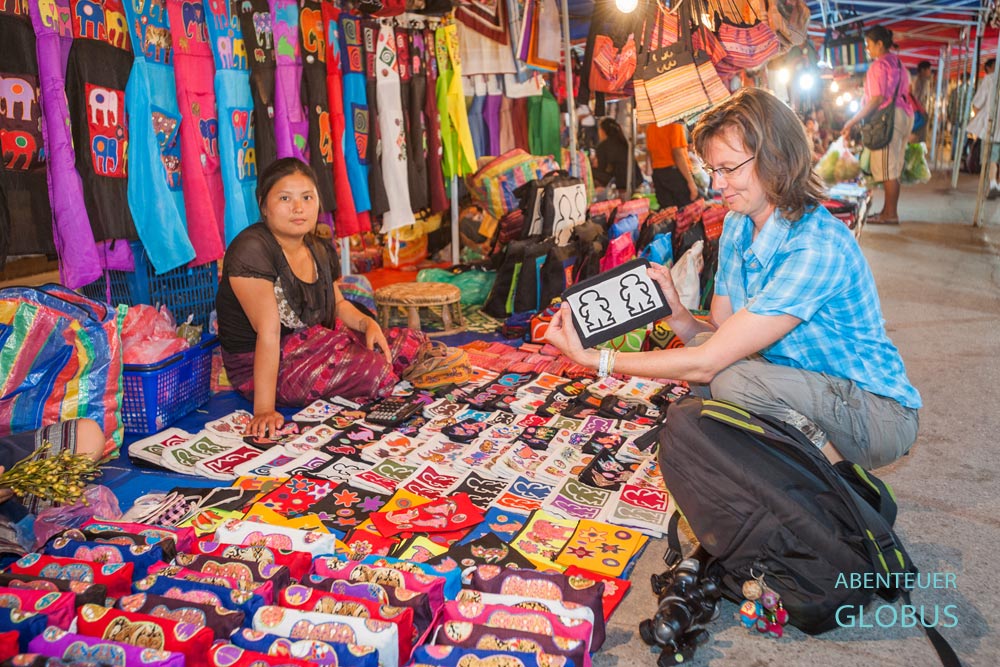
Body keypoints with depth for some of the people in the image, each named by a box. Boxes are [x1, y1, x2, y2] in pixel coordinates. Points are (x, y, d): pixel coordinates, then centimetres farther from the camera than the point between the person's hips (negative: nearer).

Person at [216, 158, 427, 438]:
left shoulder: (321, 251, 4)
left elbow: (338, 304, 19)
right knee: (374, 371, -27)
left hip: (312, 341, 8)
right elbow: (269, 331, -27)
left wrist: (367, 322, -3)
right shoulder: (251, 249, -21)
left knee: (414, 343, -5)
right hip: (259, 366, -7)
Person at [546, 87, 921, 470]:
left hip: (879, 414, -7)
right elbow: (717, 336, 1)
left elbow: (708, 362, -29)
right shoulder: (736, 227, -1)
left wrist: (589, 358, -26)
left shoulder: (817, 247, -28)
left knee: (733, 381, -30)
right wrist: (675, 313, -21)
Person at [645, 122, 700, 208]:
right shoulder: (675, 124, -10)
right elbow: (678, 154, -15)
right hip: (675, 172, -6)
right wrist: (690, 181, -14)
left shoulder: (650, 127, 8)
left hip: (657, 173, 6)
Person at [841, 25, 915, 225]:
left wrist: (852, 122, -18)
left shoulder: (879, 65, -10)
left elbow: (877, 99, -17)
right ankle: (888, 210, 15)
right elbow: (904, 93, 16)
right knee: (894, 168, 11)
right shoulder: (898, 63, 18)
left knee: (887, 169, -7)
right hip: (905, 114, 10)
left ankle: (891, 214, -5)